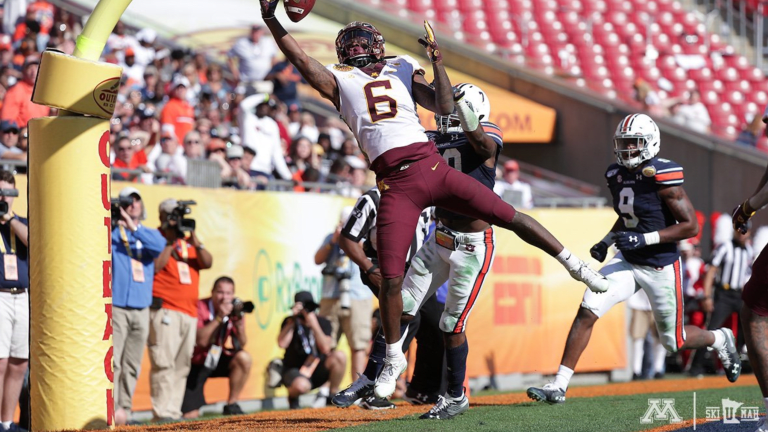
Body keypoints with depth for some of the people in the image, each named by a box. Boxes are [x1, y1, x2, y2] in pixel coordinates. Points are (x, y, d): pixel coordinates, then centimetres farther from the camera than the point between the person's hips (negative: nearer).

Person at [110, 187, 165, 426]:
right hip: (116, 306, -4)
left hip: (141, 309, 4)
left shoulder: (149, 234, 15)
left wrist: (134, 227, -16)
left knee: (132, 366, 4)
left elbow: (160, 246, -6)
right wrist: (114, 223, -23)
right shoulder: (112, 232, 6)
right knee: (112, 360, -13)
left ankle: (124, 410, 7)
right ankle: (111, 409, -18)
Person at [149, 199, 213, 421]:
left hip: (189, 312, 7)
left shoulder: (188, 241, 20)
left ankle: (174, 411, 10)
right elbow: (154, 267, -14)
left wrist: (195, 243, -8)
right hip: (164, 310, -7)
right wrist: (171, 242, -12)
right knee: (164, 363, -13)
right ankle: (162, 413, -15)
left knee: (182, 365, 6)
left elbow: (207, 263, 7)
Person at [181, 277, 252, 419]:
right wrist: (219, 317, -34)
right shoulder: (200, 307, -20)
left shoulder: (234, 309, -6)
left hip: (217, 359, 5)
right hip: (196, 363, -5)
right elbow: (201, 341, -31)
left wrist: (239, 323, -27)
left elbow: (241, 345, -11)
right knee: (191, 416, -16)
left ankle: (231, 405, -11)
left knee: (244, 358, -26)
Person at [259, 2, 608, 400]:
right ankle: (394, 357, 13)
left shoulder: (403, 70, 17)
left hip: (433, 168, 1)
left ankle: (573, 264, 18)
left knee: (509, 216, -2)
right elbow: (300, 58, 3)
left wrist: (436, 60, -1)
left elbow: (444, 108, 7)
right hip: (395, 185, -1)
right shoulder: (339, 82, 14)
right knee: (391, 280, -5)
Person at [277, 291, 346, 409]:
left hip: (317, 370, 3)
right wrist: (293, 320, -21)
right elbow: (282, 344, -23)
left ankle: (334, 394, -6)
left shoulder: (323, 323, -2)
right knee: (301, 385, -39)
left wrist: (314, 325, -27)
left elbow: (326, 349, -18)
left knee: (339, 356, -25)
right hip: (295, 370, -3)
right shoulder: (290, 322, -5)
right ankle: (292, 395, 1)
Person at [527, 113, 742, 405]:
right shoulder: (617, 176, 2)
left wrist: (644, 238, -26)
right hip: (627, 261, 6)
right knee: (587, 312, -12)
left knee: (674, 341, 7)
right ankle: (558, 386, -11)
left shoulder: (663, 178, -20)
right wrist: (606, 242, 5)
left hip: (660, 268, -6)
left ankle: (720, 340, 41)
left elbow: (691, 227, -20)